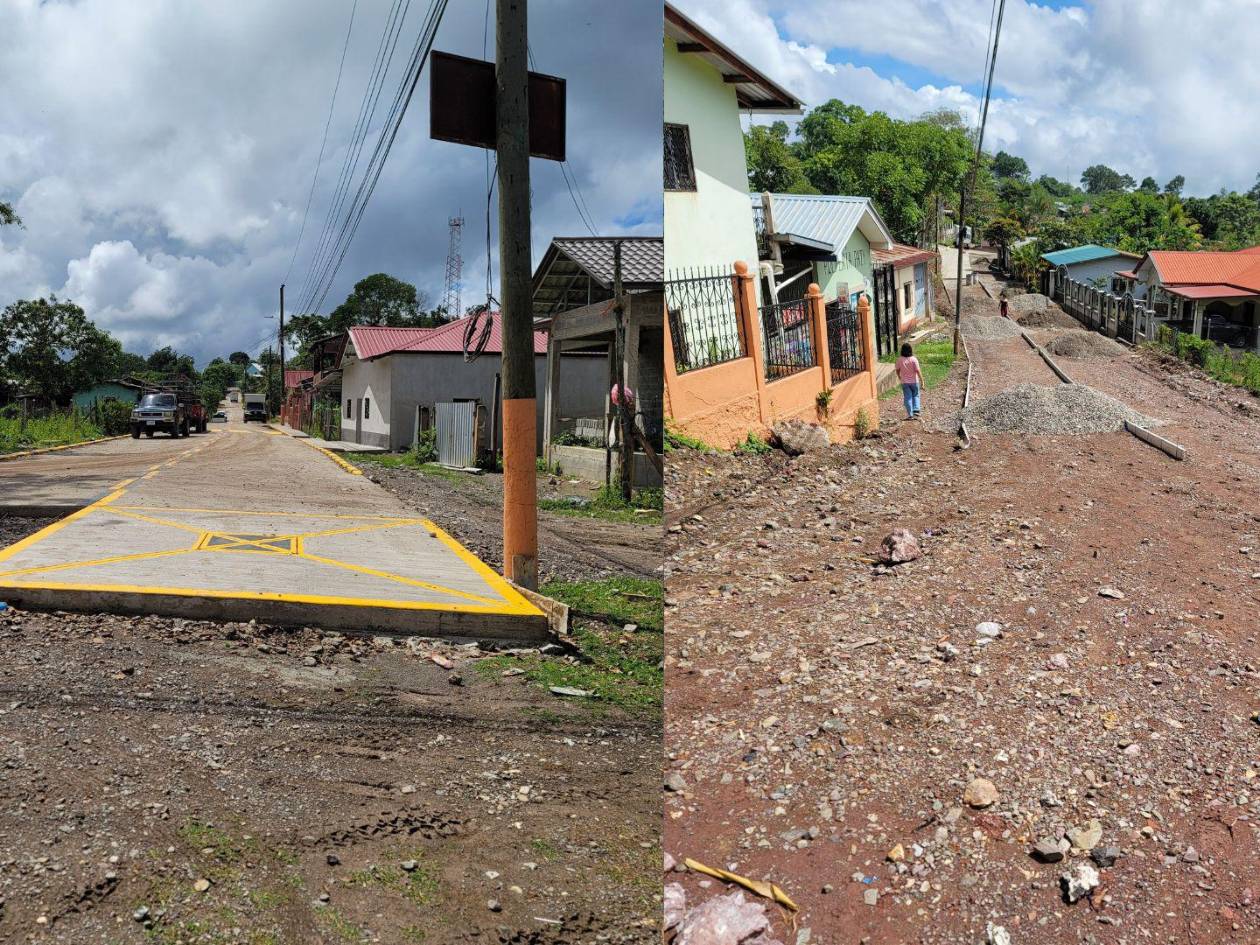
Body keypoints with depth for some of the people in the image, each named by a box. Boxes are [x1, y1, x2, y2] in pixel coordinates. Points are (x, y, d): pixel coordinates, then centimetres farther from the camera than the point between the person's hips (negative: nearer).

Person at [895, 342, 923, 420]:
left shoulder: (899, 360, -9)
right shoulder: (914, 359, -15)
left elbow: (897, 370, 4)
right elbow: (918, 371, -16)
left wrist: (899, 377, 23)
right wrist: (921, 380, -9)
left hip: (904, 382, 1)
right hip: (914, 381, -1)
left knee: (907, 398, 5)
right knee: (915, 396, 19)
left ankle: (910, 415, 4)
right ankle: (916, 410, 6)